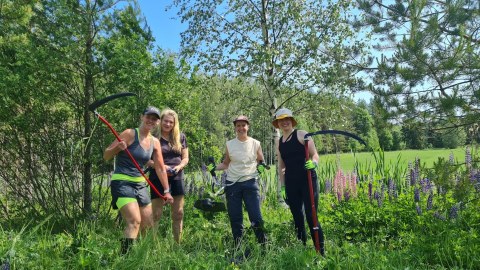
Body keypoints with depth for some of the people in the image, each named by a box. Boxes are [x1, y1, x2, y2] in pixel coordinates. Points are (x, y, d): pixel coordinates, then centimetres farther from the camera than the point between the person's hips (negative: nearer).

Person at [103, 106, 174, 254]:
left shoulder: (155, 142, 7)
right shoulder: (130, 134, -10)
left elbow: (160, 168, 12)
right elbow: (106, 156, -8)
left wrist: (166, 191, 11)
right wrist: (118, 147, -29)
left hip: (140, 184, 7)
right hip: (122, 183, -7)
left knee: (148, 224, 11)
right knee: (134, 222, -21)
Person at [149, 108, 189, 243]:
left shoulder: (180, 137, 9)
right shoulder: (153, 137, -2)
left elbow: (185, 158, 11)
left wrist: (179, 166, -9)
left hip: (177, 177, 4)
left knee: (178, 213, 7)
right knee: (156, 214, -2)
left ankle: (177, 243, 17)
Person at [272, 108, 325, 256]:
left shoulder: (302, 134, -2)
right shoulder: (279, 142, 12)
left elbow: (315, 154, -6)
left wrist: (313, 163, -28)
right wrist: (282, 186, 12)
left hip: (307, 180, -5)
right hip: (291, 183, 5)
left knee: (311, 217, -6)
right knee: (297, 218, 11)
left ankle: (321, 252, 4)